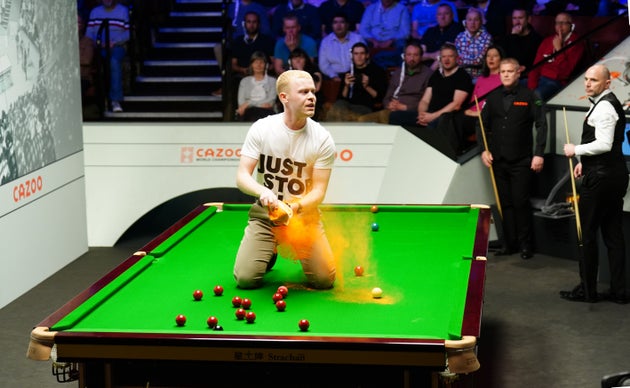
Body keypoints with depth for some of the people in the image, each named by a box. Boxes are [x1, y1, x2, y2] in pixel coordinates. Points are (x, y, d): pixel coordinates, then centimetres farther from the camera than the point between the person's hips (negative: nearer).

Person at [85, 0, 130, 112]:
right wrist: (93, 43, -9)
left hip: (117, 46, -4)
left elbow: (128, 33, 0)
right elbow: (89, 33, 12)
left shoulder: (123, 11, 8)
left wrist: (114, 42, -14)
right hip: (98, 47, 4)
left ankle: (115, 100, -42)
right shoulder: (95, 12, 18)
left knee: (114, 61, -37)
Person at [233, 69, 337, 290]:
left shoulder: (323, 139, -12)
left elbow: (319, 191, -11)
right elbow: (242, 177, -12)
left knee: (325, 279, -15)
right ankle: (270, 251, 21)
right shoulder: (261, 129, -11)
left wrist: (294, 207, -31)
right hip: (265, 214, 0)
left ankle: (301, 253, 21)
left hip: (304, 215, 0)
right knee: (246, 279, -14)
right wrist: (262, 191, -34)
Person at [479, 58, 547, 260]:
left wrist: (538, 154, -11)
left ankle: (525, 245, 8)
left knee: (521, 202, -3)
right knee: (505, 203, 7)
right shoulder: (492, 97, 9)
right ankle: (509, 243, 14)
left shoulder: (530, 96, -3)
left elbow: (541, 125, -4)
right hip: (498, 160, 4)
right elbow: (483, 124, 14)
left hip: (522, 161, -4)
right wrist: (484, 149, 2)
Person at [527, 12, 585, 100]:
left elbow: (566, 71, -9)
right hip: (539, 79, 5)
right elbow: (536, 66, 9)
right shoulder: (547, 41, 16)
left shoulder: (576, 45, 1)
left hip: (557, 82, -5)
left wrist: (559, 48, -12)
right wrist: (531, 88, -5)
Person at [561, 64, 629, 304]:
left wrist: (576, 150, -12)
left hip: (600, 177, -10)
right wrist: (585, 161, 19)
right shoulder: (610, 103, 17)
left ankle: (587, 290, 5)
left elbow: (604, 144, -25)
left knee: (588, 234, -1)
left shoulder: (603, 107, -16)